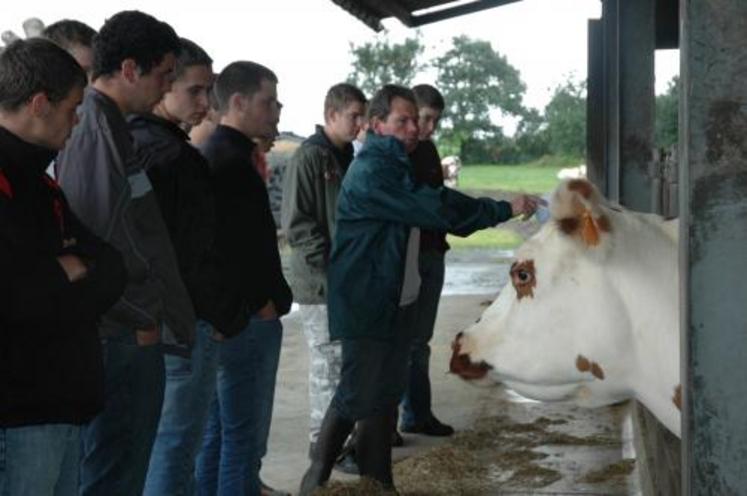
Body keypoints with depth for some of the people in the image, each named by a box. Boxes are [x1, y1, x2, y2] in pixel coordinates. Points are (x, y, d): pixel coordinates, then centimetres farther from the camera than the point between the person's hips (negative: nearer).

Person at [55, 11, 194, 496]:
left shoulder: (105, 124, 13)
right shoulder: (98, 132, -18)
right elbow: (104, 246, -24)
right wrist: (144, 316, -12)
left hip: (126, 332, 10)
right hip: (123, 339, -10)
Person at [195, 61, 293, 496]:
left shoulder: (216, 152, 16)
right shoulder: (232, 158, -16)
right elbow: (235, 245, -23)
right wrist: (261, 302, -14)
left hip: (225, 315, 10)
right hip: (247, 318, -10)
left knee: (218, 429, 16)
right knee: (244, 438, -4)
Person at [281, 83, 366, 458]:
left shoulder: (346, 157, 14)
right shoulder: (310, 156, -12)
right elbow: (296, 222, -16)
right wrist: (331, 265, -18)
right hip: (321, 283, -8)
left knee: (346, 359, 13)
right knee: (329, 362, -3)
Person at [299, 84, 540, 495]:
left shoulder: (398, 167, 15)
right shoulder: (369, 173, -18)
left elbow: (435, 207, 16)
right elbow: (433, 209, -24)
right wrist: (504, 210, -22)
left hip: (399, 299, 9)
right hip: (366, 303, -9)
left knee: (386, 393, 13)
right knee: (357, 394, -5)